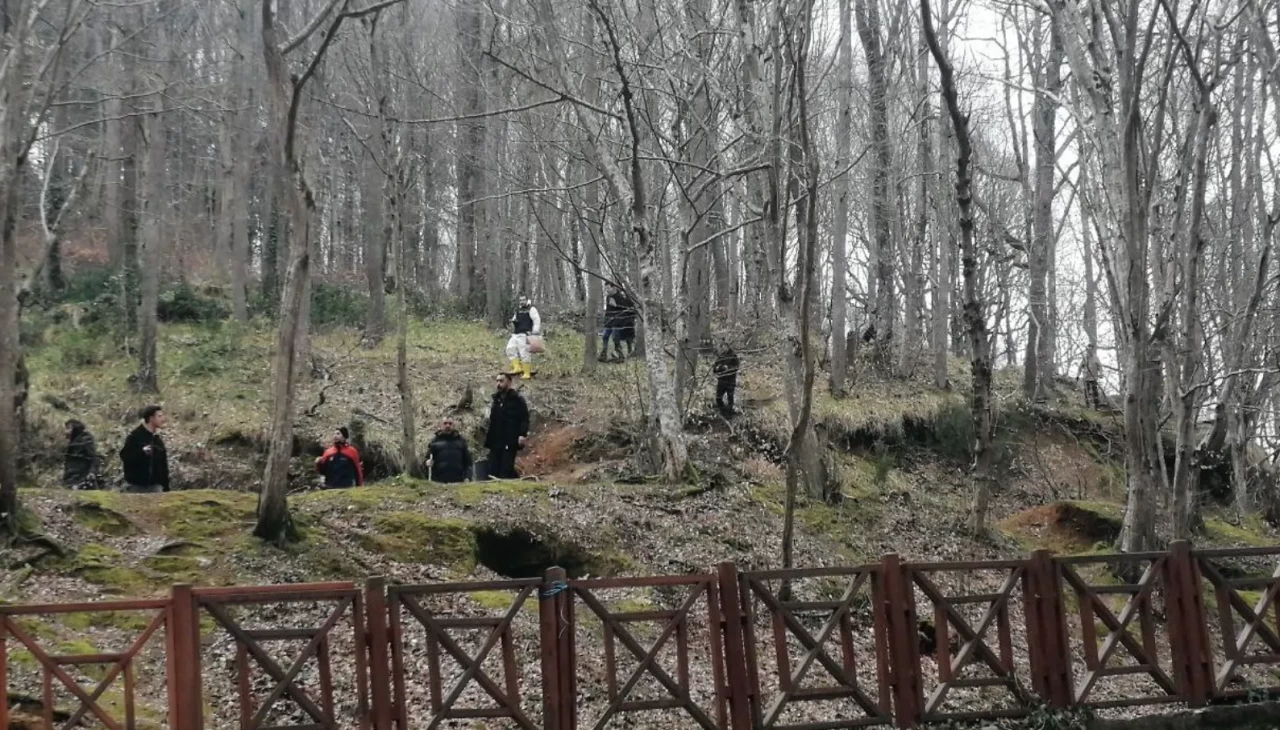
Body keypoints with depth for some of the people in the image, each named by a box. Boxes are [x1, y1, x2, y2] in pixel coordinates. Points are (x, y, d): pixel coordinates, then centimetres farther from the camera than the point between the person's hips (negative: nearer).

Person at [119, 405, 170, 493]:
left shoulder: (158, 440, 12)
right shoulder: (135, 436, -5)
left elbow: (163, 465, 13)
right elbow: (124, 456, -11)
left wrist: (166, 488, 10)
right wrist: (142, 452, -26)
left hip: (155, 486, 5)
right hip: (136, 486, -5)